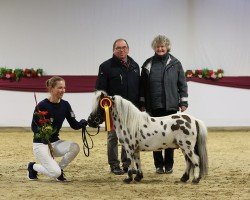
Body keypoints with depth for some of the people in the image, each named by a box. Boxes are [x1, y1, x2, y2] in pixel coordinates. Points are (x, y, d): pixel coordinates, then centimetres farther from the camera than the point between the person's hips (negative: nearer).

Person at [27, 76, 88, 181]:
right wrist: (42, 131, -31)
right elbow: (33, 127, -10)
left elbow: (74, 125, -1)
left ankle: (59, 169, 1)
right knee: (55, 173, -22)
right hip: (41, 144, -6)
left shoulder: (65, 105, 0)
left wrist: (82, 123, -23)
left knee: (75, 147, -25)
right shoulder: (42, 106, -16)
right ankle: (33, 167, 9)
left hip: (55, 142, 6)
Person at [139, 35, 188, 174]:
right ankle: (159, 165, 10)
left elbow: (182, 84, 4)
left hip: (170, 105, -1)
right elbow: (143, 86, 9)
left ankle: (169, 165, 10)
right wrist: (142, 103, 5)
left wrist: (183, 102, -1)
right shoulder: (148, 64, 7)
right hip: (154, 106, 1)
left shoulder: (175, 64, 4)